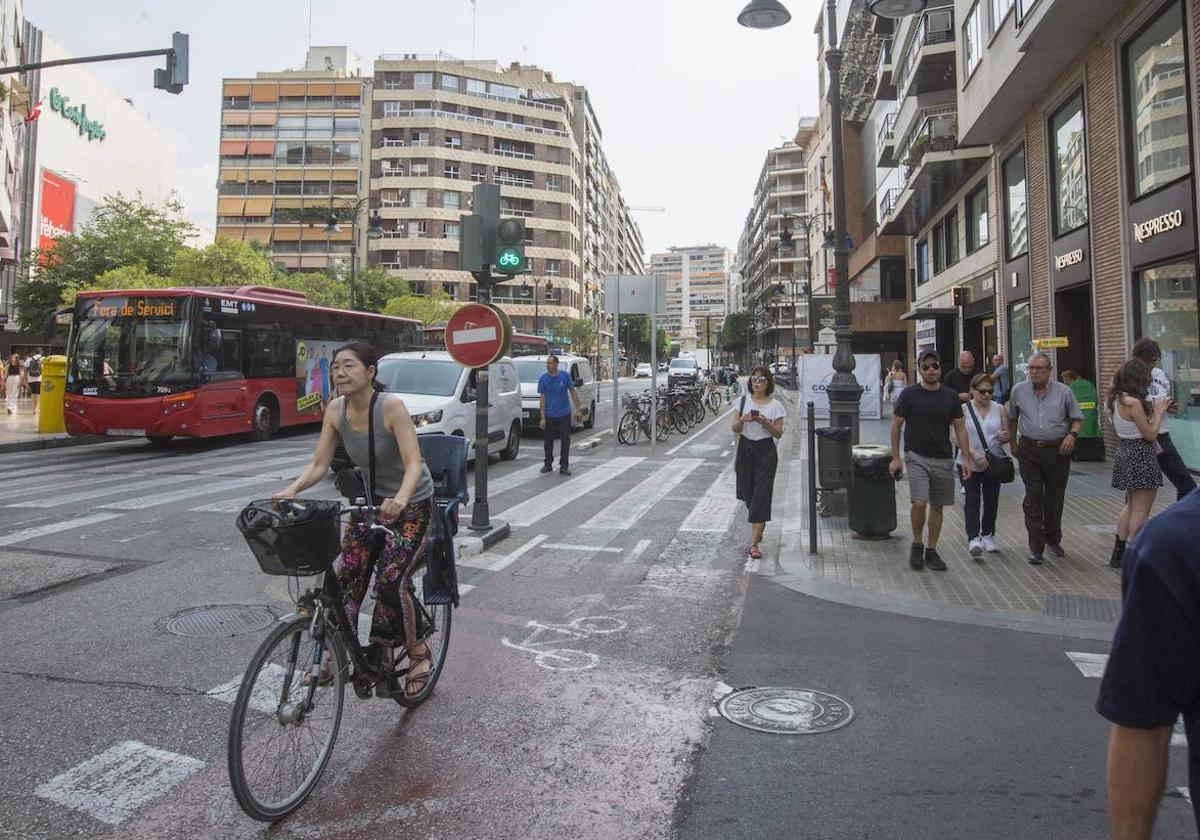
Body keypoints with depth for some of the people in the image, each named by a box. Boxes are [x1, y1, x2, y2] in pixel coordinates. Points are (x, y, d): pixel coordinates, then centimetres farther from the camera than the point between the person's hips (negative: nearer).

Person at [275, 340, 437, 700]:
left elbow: (413, 463, -31)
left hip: (410, 504, -5)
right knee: (346, 576, -5)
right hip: (372, 501, 6)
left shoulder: (391, 406, -25)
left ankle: (418, 653, 9)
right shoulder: (335, 410, -9)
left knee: (391, 580, -14)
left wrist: (399, 500, -48)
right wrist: (291, 491, -25)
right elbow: (318, 464, -7)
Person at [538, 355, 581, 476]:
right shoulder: (543, 378, -4)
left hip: (564, 414, 0)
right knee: (548, 441, 9)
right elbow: (542, 399, -4)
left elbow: (573, 392, 4)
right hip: (549, 415, 0)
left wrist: (577, 410, 0)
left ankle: (564, 466, 6)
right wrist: (543, 418, -9)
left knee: (565, 441, -1)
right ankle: (548, 464, 24)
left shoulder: (565, 376, -3)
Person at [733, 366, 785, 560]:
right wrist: (742, 420, -17)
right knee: (747, 493, 12)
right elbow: (735, 429, 4)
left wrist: (766, 423, -20)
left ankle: (754, 543, -8)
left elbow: (778, 434, -3)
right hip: (745, 448, 3)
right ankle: (759, 525, 41)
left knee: (761, 495, -8)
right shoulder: (744, 401, 4)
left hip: (765, 452, -3)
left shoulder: (775, 405, -3)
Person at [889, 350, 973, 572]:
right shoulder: (909, 394, -5)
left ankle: (931, 551, 21)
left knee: (937, 506, 9)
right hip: (917, 457, -4)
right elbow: (896, 426, -1)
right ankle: (917, 544, 7)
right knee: (919, 503, -16)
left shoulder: (950, 397, 4)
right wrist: (895, 457, -5)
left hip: (944, 459, 4)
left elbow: (960, 428, 8)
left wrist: (966, 458, -1)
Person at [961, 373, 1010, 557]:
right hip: (971, 464, -3)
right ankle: (973, 538, -8)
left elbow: (1007, 436, 11)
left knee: (992, 500, 11)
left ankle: (988, 535, 26)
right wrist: (974, 453, -24)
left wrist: (1005, 437, -13)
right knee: (972, 500, -6)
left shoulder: (999, 410, 4)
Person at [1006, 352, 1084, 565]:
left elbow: (1077, 418, 7)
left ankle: (1053, 541, 27)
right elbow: (1012, 419, 15)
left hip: (1058, 450, 0)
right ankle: (1036, 548, -1)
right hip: (1029, 450, 0)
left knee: (1055, 499, 9)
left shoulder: (1063, 391, 0)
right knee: (1033, 499, -4)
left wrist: (1072, 435, -12)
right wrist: (1013, 443, 18)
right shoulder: (1018, 391, 3)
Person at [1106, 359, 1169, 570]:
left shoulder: (1116, 400, 5)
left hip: (1124, 453, 9)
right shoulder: (1134, 403, -21)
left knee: (1131, 505, 20)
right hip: (1141, 456, -9)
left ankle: (1118, 553, 23)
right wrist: (1158, 411, -4)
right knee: (1141, 510, 1)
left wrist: (1152, 408, 13)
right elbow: (1150, 434, -16)